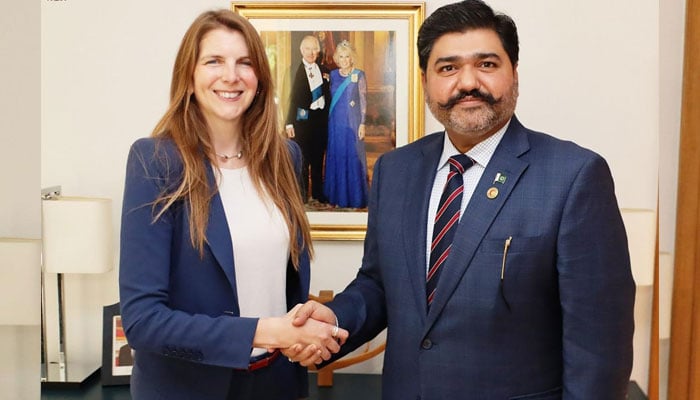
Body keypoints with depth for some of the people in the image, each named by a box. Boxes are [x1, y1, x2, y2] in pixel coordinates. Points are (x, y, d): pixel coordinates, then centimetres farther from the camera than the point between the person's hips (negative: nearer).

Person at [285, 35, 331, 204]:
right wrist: (290, 123, -11)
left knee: (318, 158, 12)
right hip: (302, 119, -4)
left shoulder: (324, 71, 10)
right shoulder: (295, 70, -5)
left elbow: (328, 95, 12)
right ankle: (301, 194, 12)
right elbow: (291, 98, -7)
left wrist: (329, 118, 2)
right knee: (302, 158, 2)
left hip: (321, 118, 4)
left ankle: (318, 192, 23)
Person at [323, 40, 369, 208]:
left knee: (353, 158, 0)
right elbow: (331, 98, 13)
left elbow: (363, 101, -5)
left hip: (352, 122, -4)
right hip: (335, 122, 4)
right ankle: (337, 196, 18)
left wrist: (362, 124, -10)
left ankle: (356, 199, 10)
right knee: (336, 157, 8)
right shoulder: (333, 74, 8)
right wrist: (329, 119, 6)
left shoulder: (359, 75, -4)